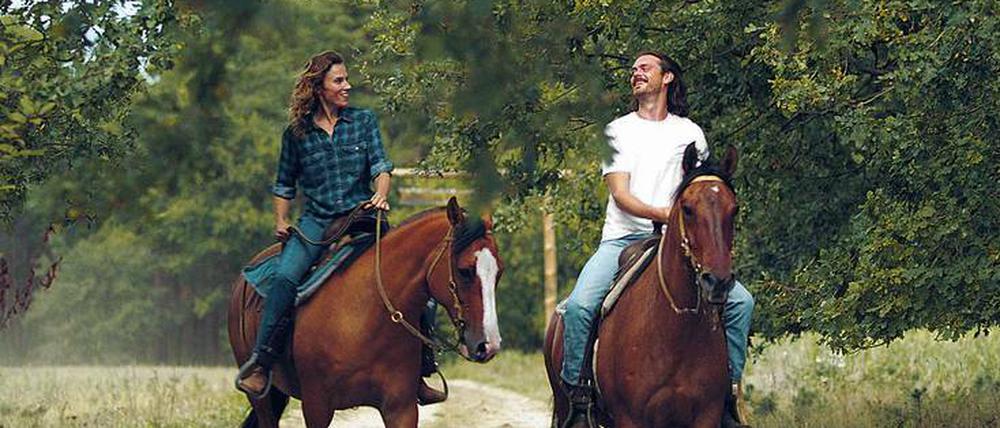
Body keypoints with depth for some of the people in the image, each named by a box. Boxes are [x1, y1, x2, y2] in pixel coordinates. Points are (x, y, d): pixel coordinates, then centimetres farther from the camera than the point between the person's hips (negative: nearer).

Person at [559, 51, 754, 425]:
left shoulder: (689, 133, 13)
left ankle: (731, 385, -2)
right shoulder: (617, 131, 8)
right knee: (580, 304, -29)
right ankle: (574, 388, -13)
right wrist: (665, 213, -21)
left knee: (740, 301, -15)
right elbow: (621, 195, -4)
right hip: (623, 239, -2)